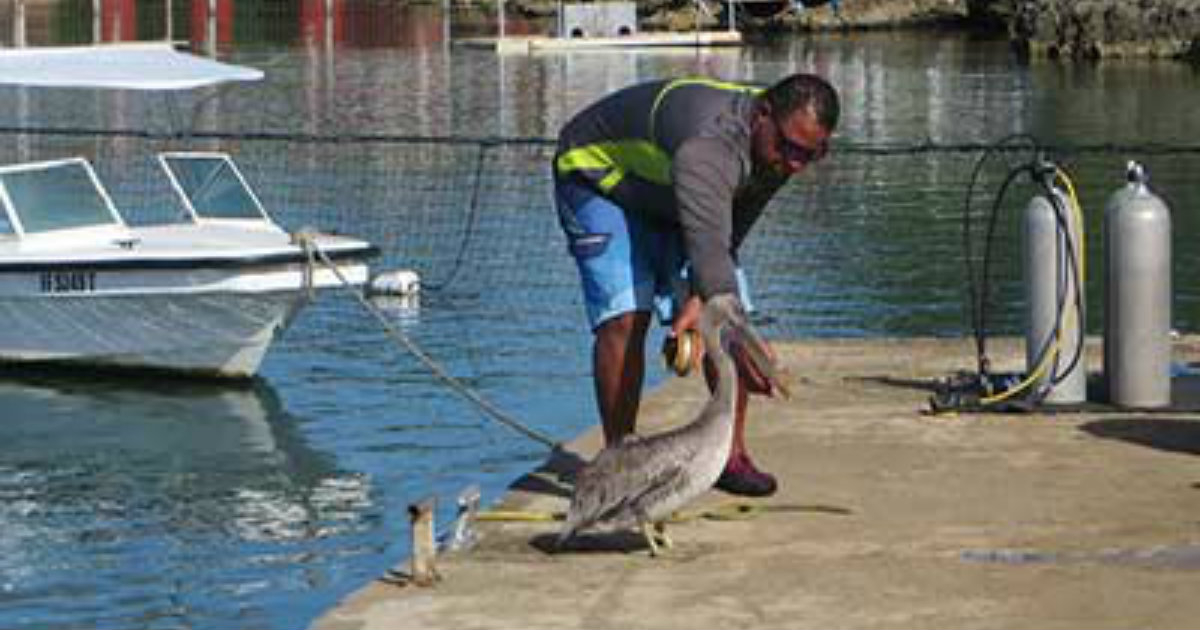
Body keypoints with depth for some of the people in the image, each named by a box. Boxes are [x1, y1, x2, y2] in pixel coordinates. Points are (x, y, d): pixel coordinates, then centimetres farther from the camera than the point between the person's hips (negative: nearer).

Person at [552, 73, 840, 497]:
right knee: (625, 317, -23)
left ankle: (731, 456, 3)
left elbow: (728, 237, -11)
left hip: (672, 199, 7)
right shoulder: (710, 143, -43)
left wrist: (697, 298, -26)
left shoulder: (777, 149, -16)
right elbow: (707, 245, -53)